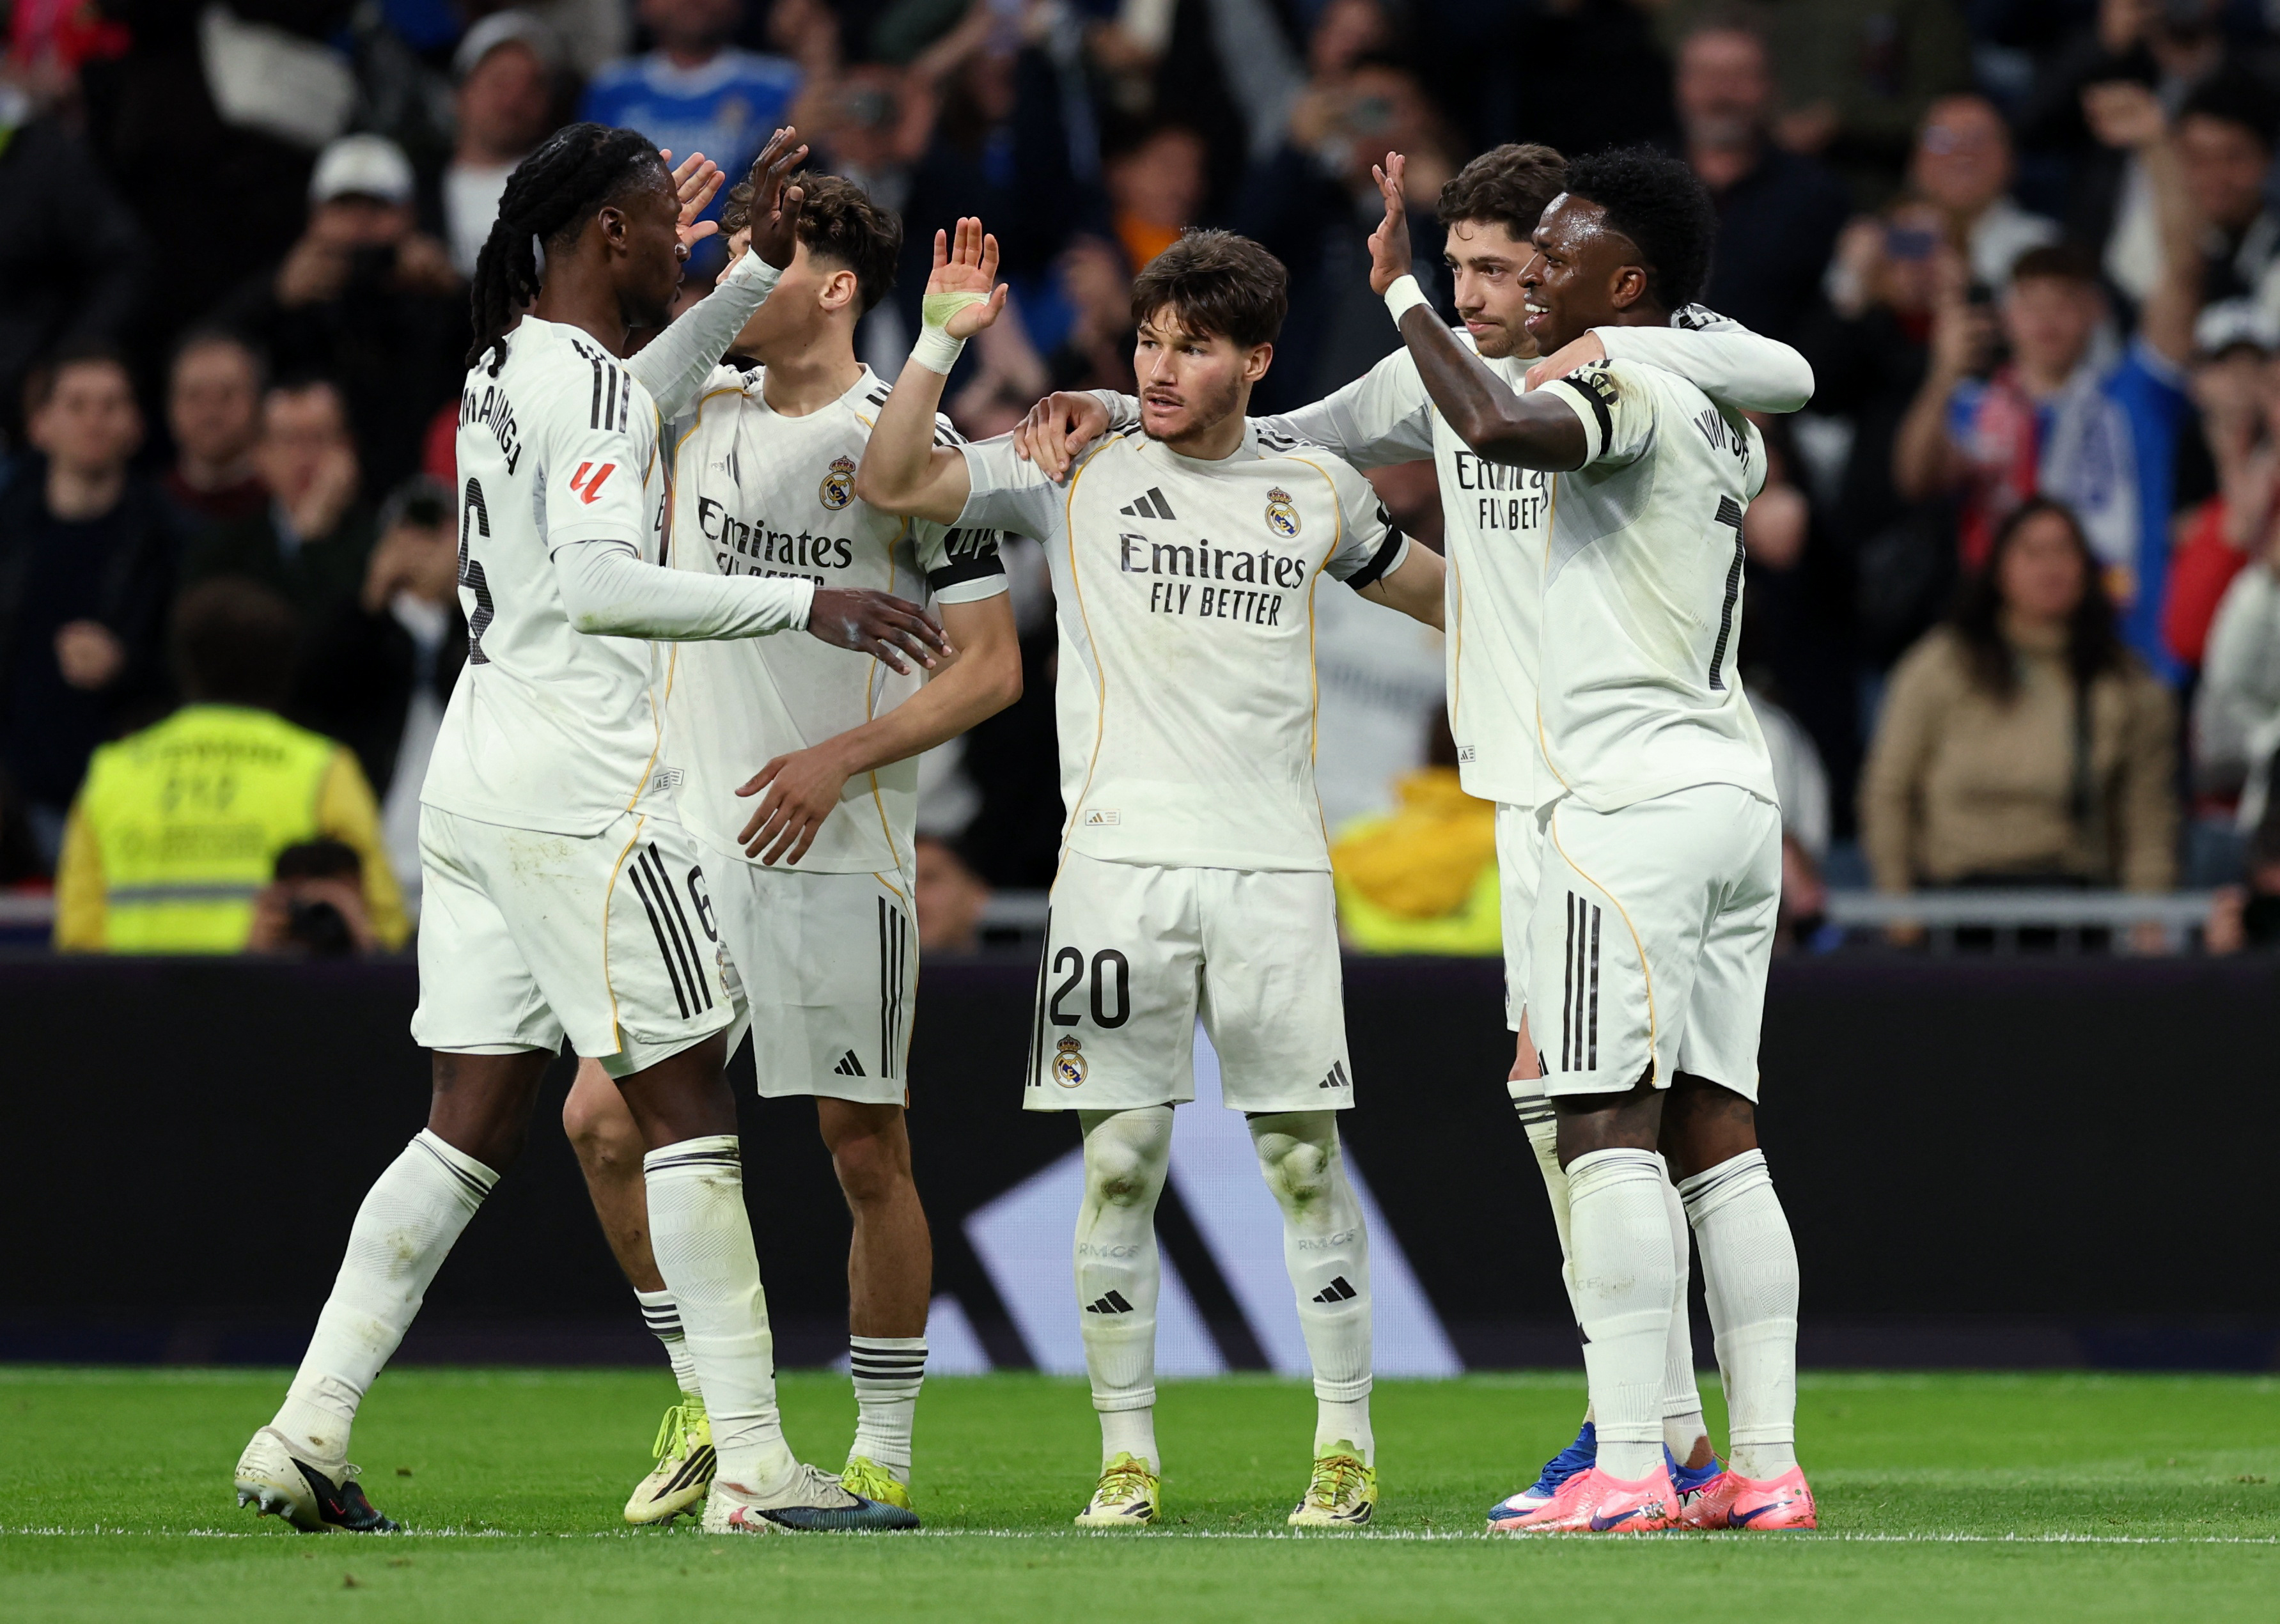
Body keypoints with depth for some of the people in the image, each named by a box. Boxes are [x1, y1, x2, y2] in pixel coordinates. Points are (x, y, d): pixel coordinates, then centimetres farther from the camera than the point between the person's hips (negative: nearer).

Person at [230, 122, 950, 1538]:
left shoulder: (509, 369, 15)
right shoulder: (589, 378, -13)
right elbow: (597, 581, -26)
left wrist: (758, 270, 36)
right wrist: (806, 605, -26)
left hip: (479, 784, 9)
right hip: (582, 796, -9)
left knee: (477, 1124, 9)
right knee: (688, 1107, -4)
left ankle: (308, 1434, 3)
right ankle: (755, 1467, -5)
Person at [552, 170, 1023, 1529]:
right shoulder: (699, 407, 8)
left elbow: (990, 667, -6)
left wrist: (840, 757, -16)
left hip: (840, 855, -5)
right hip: (690, 839, 5)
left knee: (867, 1150, 1)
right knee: (605, 1118, -4)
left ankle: (886, 1453, 12)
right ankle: (711, 1404, 11)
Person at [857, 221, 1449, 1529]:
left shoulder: (1316, 489, 12)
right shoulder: (1078, 473, 6)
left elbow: (1434, 593, 29)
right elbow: (894, 483, -2)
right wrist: (944, 340, -11)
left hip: (1275, 865, 1)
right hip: (1121, 860, -1)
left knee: (1305, 1158, 0)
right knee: (1122, 1162, -2)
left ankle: (1347, 1446, 7)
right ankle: (1129, 1456, 5)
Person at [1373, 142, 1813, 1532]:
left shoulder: (1625, 382, -9)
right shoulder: (1723, 419, 18)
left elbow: (1501, 428, -30)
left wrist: (1403, 292, -17)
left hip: (1633, 795, -9)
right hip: (1737, 789, 9)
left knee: (1611, 1132, -10)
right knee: (1715, 1137, 8)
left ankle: (1629, 1471, -16)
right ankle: (1767, 1467, 4)